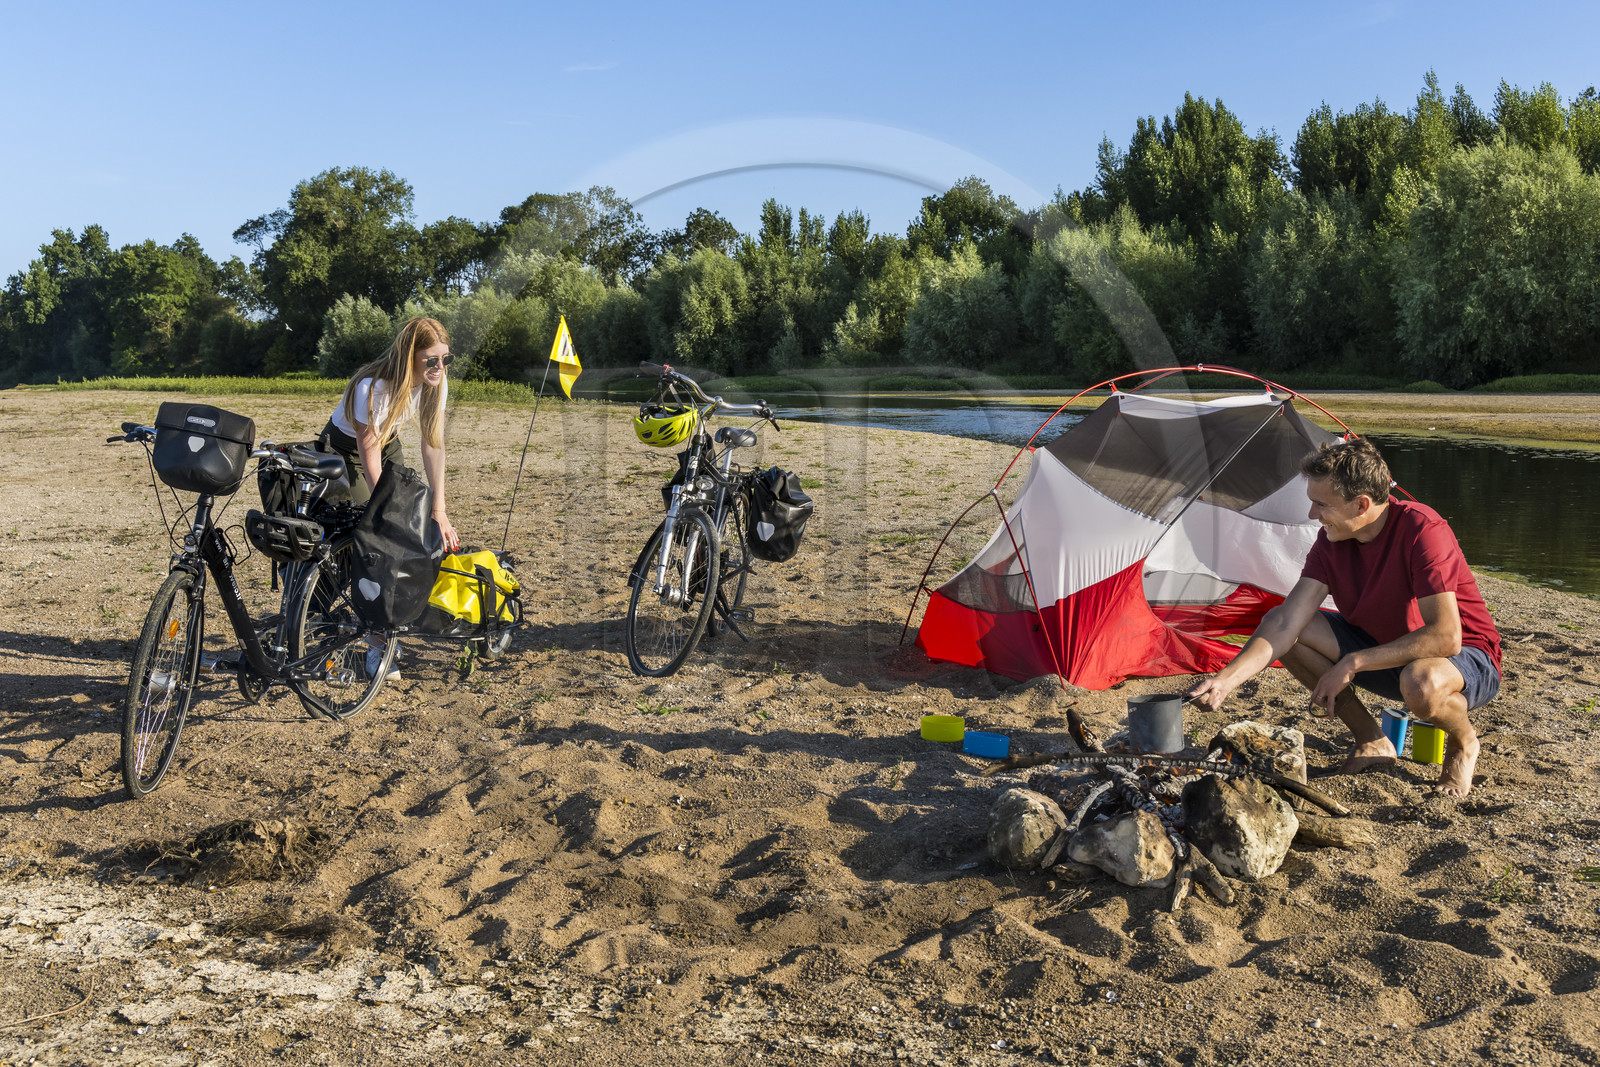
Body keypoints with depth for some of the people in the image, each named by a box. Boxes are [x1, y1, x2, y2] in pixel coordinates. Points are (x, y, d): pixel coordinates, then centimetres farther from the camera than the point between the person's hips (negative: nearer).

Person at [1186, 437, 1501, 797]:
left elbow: (1445, 637, -33)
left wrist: (1352, 663, -30)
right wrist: (1227, 678, -30)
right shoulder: (1332, 541, -10)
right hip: (1384, 652, 6)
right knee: (1277, 619, -12)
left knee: (1421, 683, -43)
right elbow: (1286, 623, -17)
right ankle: (1371, 740, 0)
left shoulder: (1422, 531, -29)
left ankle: (1463, 742, -3)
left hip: (1467, 657, -6)